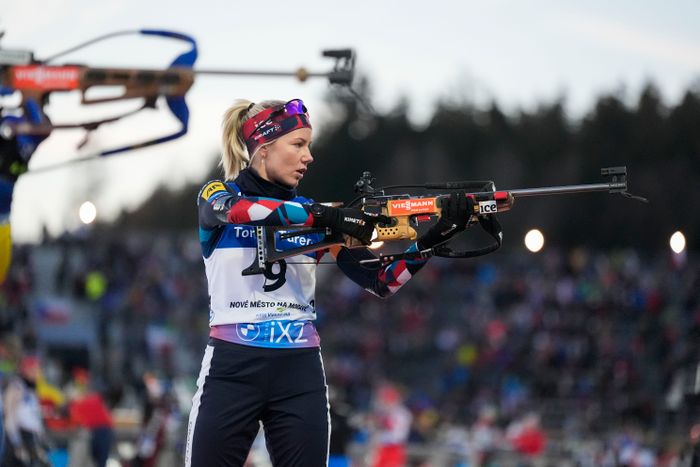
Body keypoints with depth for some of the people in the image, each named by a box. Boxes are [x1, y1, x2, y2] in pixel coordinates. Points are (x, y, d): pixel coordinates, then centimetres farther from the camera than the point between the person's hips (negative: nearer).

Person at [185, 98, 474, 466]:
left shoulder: (316, 215, 12)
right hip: (231, 369, -3)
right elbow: (235, 209, -23)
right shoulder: (215, 197, 3)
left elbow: (381, 281, 4)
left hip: (301, 374, 3)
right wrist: (325, 217, -32)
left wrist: (435, 236, -11)